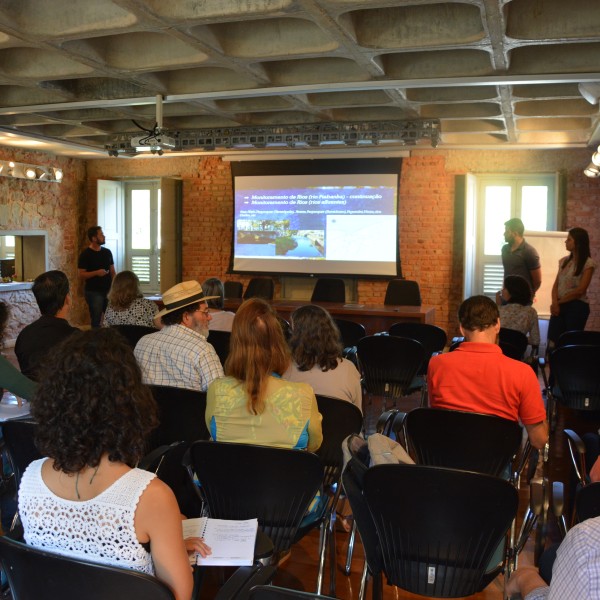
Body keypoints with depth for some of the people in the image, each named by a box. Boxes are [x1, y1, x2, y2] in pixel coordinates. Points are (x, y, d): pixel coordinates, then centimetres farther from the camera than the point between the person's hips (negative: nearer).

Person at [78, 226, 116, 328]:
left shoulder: (107, 252, 8)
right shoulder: (85, 254, -7)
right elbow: (81, 275, -10)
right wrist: (96, 273, -22)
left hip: (108, 291, 5)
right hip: (93, 292, -5)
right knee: (96, 320, 0)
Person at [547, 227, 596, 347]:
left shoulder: (588, 263, -8)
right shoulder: (564, 261, 11)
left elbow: (580, 290, -13)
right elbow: (556, 285, 7)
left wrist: (559, 302, -6)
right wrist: (555, 303, -10)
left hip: (577, 306, -5)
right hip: (560, 306, 5)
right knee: (552, 340, 0)